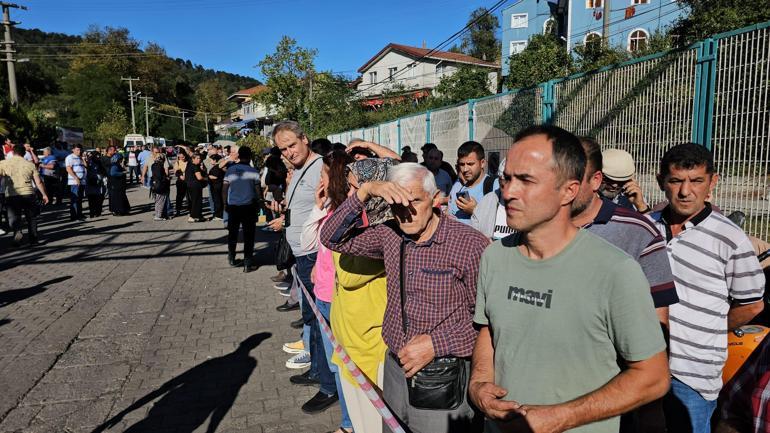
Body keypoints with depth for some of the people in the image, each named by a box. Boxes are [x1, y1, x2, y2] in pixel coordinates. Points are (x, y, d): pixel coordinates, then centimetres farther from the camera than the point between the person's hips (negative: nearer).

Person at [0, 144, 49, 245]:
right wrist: (44, 195, 13)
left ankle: (17, 232, -20)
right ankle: (33, 239, 14)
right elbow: (38, 182, 5)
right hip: (28, 194, 1)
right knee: (31, 217, 14)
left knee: (13, 217, 8)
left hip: (12, 196, -1)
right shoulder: (30, 164, 6)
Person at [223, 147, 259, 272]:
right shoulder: (253, 172, -6)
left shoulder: (230, 169, -1)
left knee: (232, 233, 19)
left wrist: (225, 203, 10)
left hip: (232, 205, 2)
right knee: (248, 235, 4)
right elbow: (257, 190, -5)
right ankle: (247, 264, 5)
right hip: (248, 206, -2)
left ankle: (231, 258, 31)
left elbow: (224, 189, -1)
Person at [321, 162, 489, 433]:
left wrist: (436, 343, -19)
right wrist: (365, 192, -14)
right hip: (396, 369, 5)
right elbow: (332, 238, -2)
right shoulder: (390, 235, -1)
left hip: (446, 380, -5)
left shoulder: (471, 244, -17)